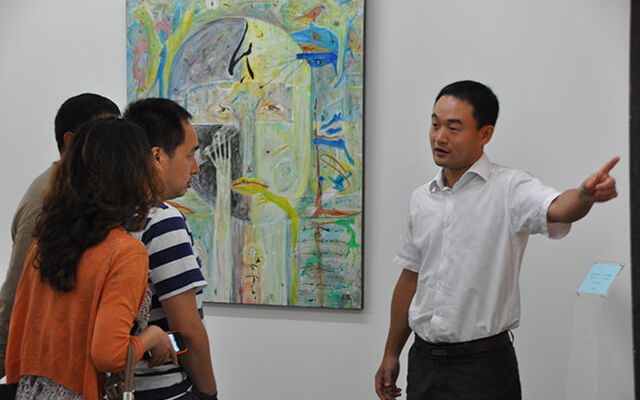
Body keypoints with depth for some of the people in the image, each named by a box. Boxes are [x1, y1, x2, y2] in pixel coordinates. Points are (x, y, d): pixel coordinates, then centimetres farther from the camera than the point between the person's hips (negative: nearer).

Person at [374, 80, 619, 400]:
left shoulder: (509, 189, -10)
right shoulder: (421, 199, 8)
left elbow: (558, 210, -31)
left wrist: (586, 195, -53)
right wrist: (391, 354, 16)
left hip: (483, 365, -5)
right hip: (423, 361, 5)